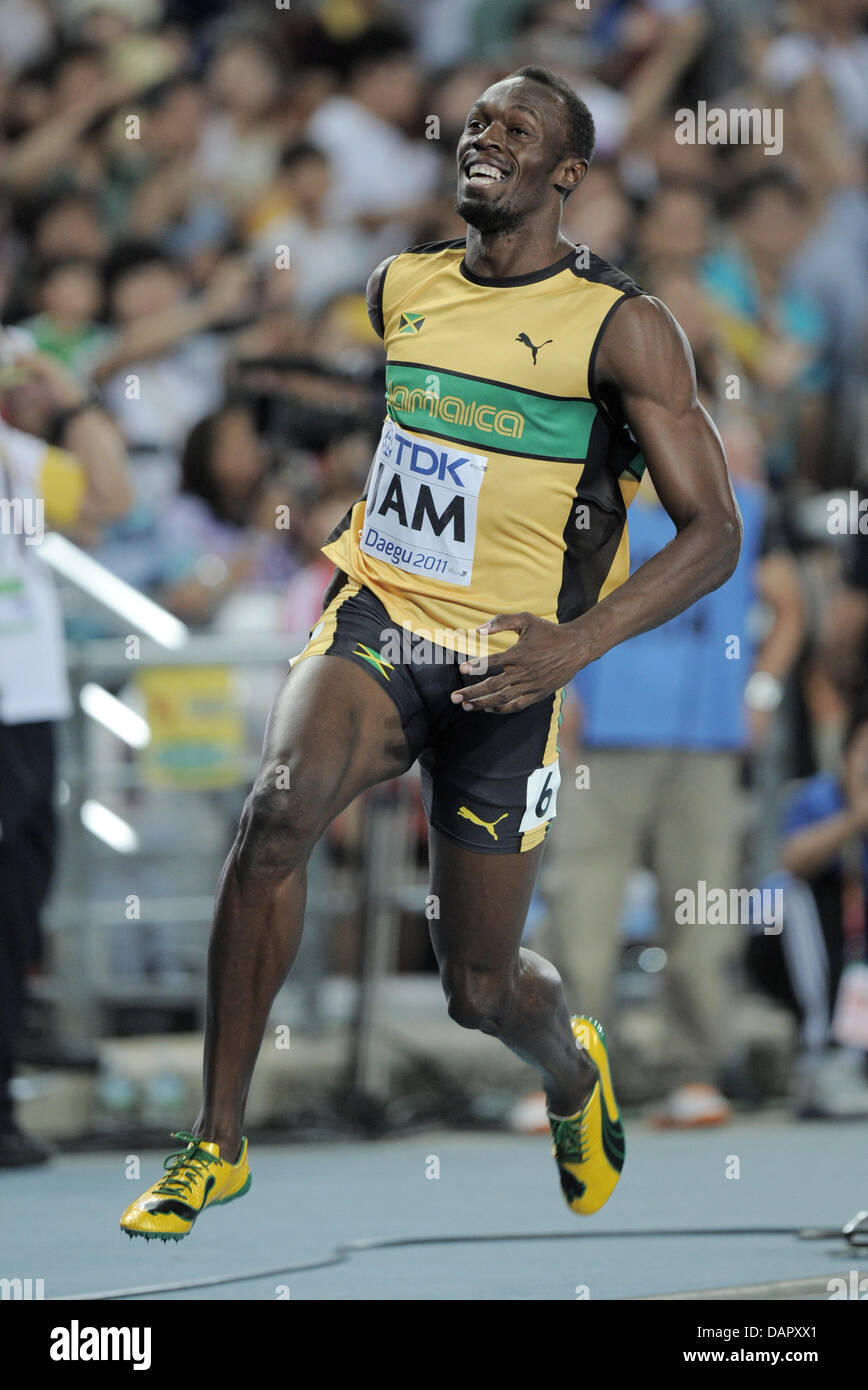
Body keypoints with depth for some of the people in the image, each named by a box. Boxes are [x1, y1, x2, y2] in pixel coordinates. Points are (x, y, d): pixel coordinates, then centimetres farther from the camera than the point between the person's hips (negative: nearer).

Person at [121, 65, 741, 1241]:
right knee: (278, 815, -29)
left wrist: (578, 643, -24)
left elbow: (713, 532, -12)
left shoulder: (621, 327, -8)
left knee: (480, 990, 5)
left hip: (506, 663, -3)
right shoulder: (400, 290, 7)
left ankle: (572, 1066, 44)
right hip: (376, 619, 3)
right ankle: (216, 1144, -21)